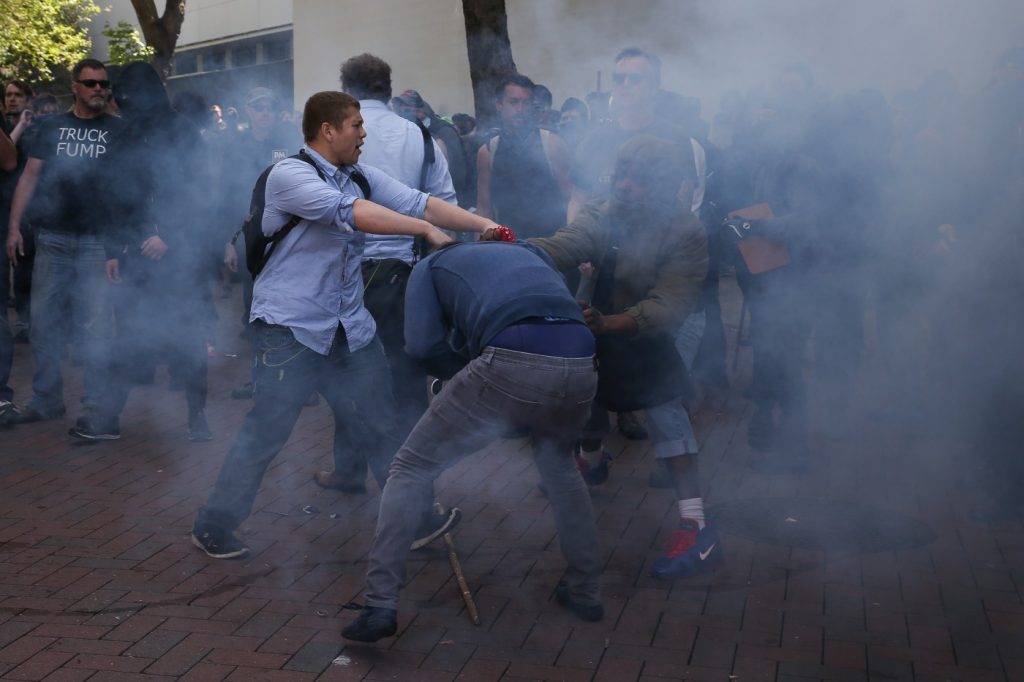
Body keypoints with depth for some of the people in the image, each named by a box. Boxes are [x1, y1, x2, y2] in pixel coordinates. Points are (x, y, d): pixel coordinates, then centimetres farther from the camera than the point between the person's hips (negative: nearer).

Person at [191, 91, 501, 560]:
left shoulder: (362, 177, 10)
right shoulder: (290, 174, -13)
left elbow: (419, 202, 2)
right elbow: (352, 213, -27)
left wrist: (485, 225, -8)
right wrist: (425, 230, -26)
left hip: (350, 327, 7)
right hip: (291, 326, -7)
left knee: (379, 424, 12)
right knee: (267, 431, -3)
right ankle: (214, 525, 14)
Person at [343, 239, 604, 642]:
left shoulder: (430, 265, 26)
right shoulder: (528, 252, 40)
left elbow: (423, 343, 11)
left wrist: (467, 374, 27)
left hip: (512, 364, -4)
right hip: (579, 363, 5)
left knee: (411, 468, 14)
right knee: (558, 467, 34)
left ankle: (381, 605, 8)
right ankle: (586, 592, 38)